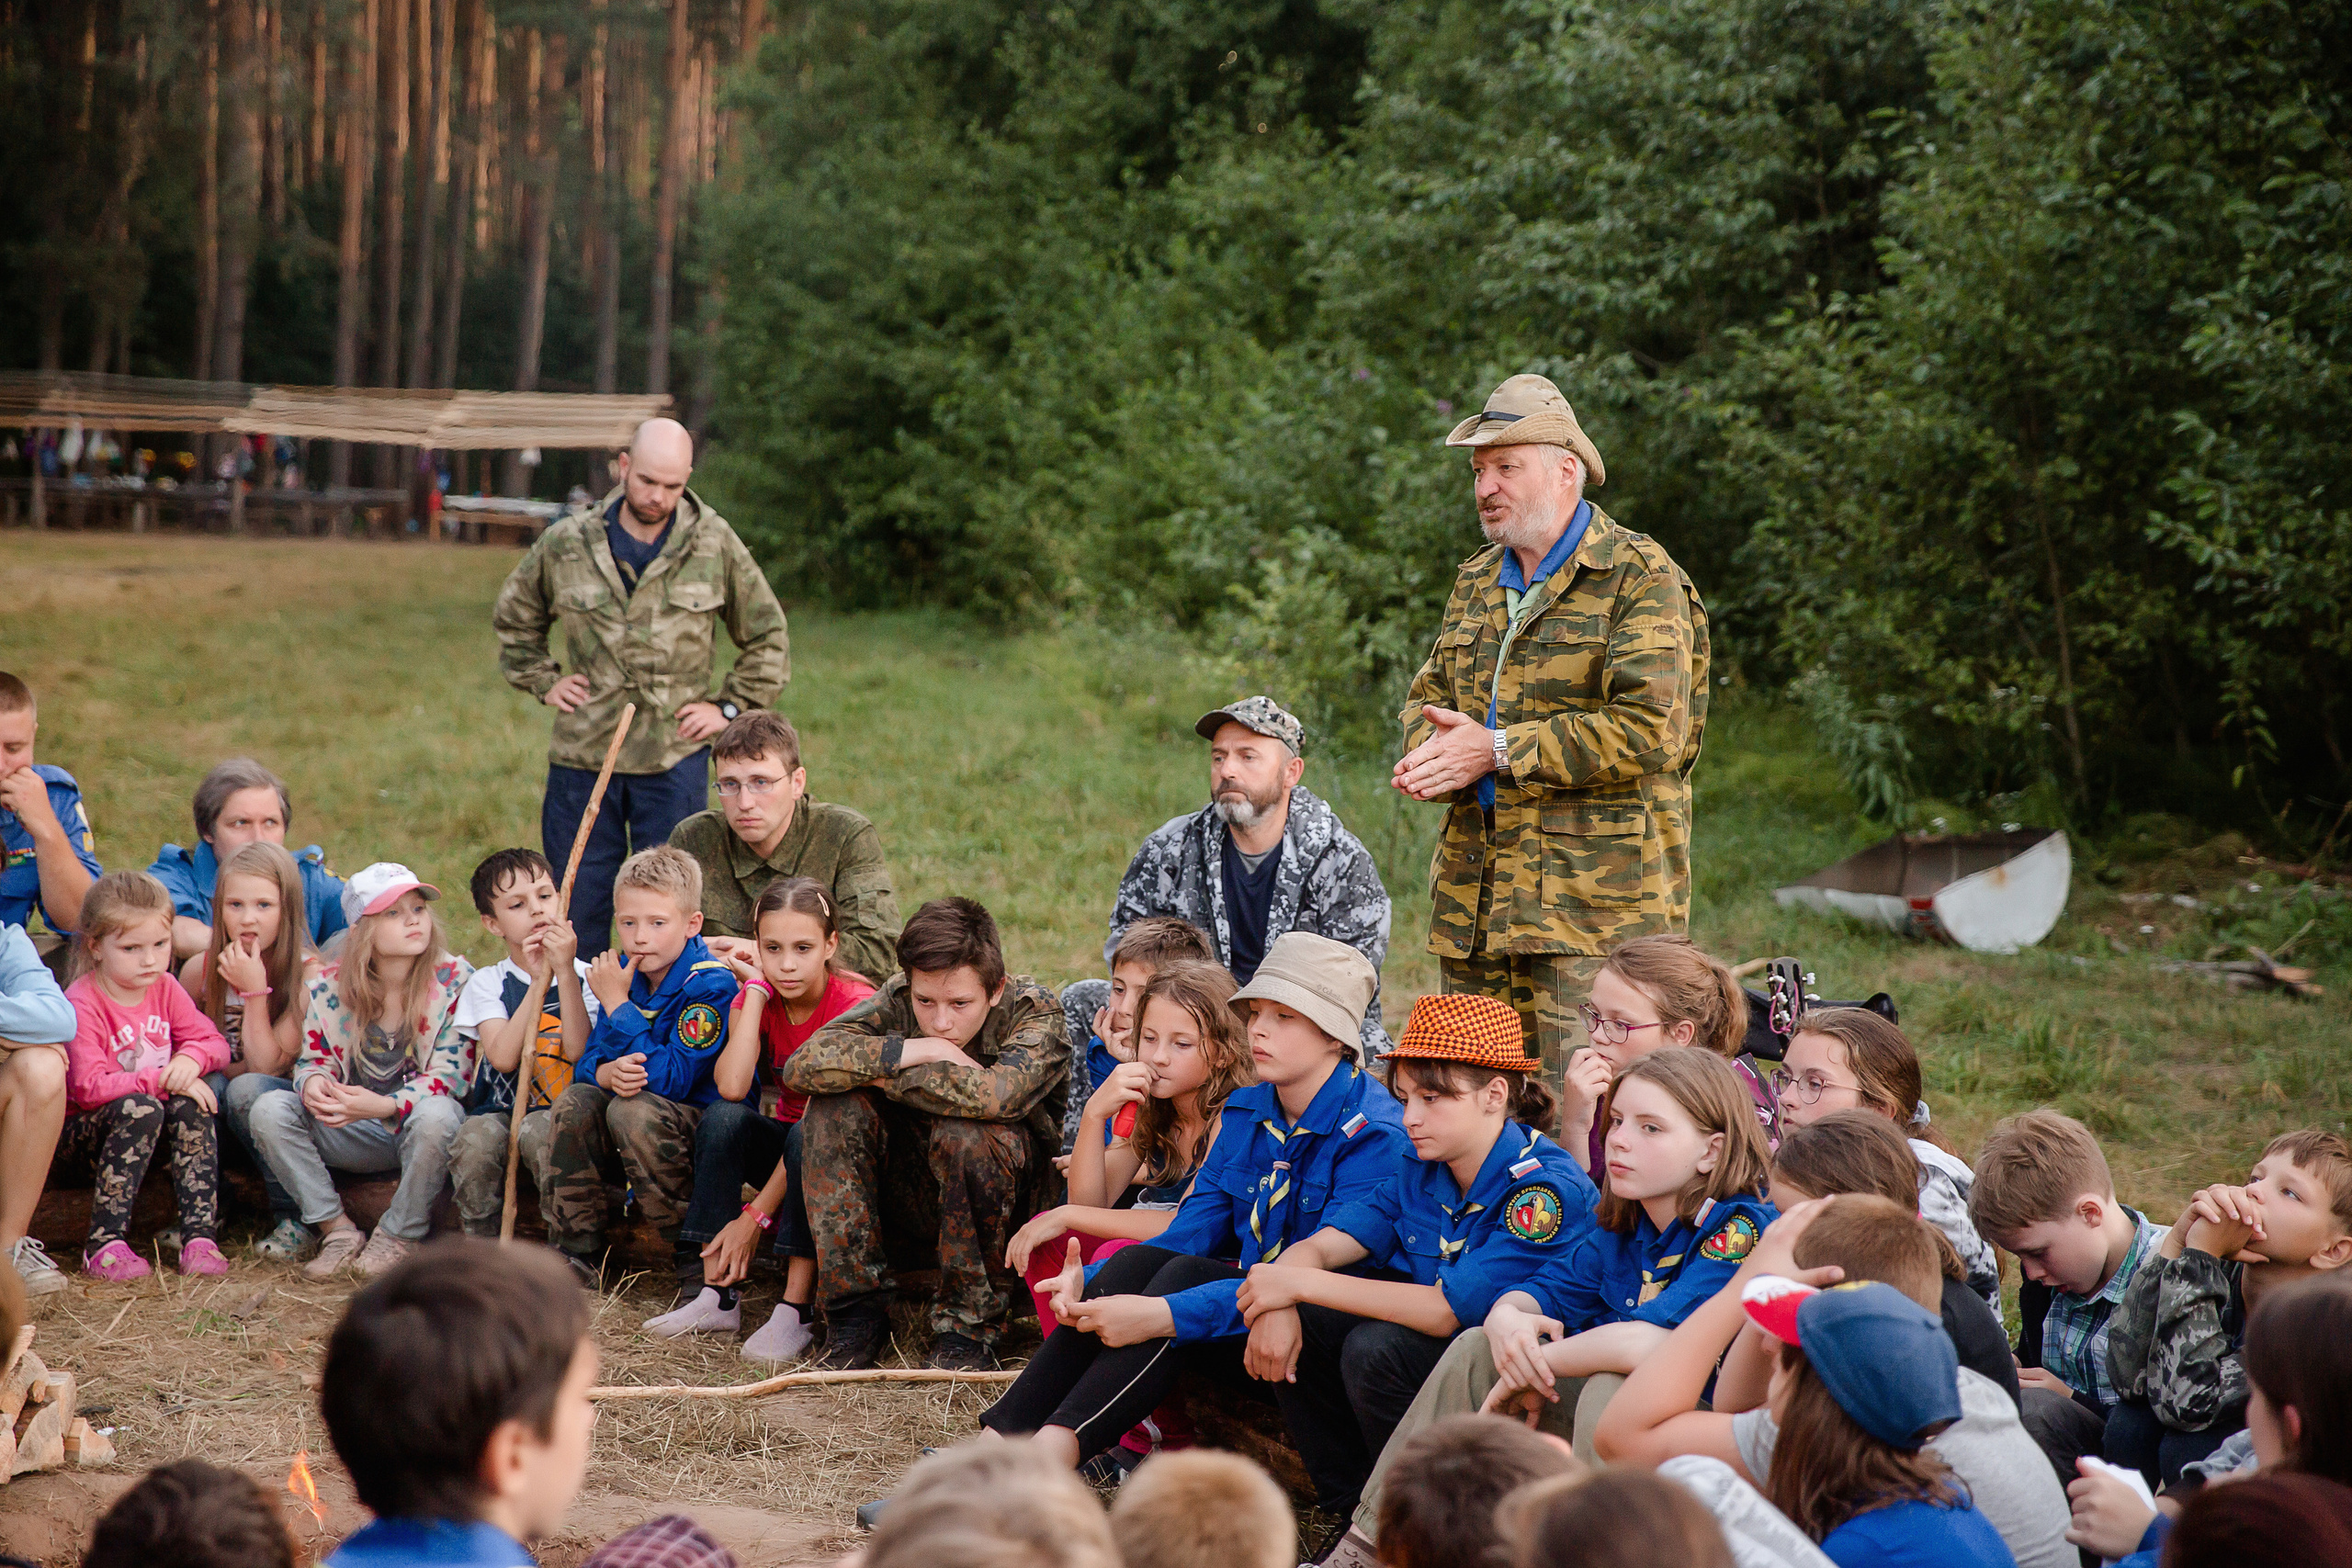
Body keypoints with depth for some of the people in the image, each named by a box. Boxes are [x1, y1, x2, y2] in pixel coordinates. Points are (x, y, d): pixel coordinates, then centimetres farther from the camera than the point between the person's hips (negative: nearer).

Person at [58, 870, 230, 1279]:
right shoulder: (81, 1005, -20)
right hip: (82, 1131, -5)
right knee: (140, 1108, -35)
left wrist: (190, 1059, -21)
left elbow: (215, 1043, 3)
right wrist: (162, 1080, -29)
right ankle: (105, 1245, -34)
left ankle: (200, 1235, -29)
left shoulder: (165, 989, 2)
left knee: (191, 1104, -25)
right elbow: (89, 1088, -28)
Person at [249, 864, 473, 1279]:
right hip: (353, 1133, 3)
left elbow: (450, 1074, -15)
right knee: (270, 1109, -19)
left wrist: (386, 1106, -32)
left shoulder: (455, 981, -11)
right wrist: (313, 1082, -21)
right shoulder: (328, 986, -2)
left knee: (435, 1115, -39)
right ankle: (337, 1229, -11)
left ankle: (400, 1236, -17)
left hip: (421, 1132, -3)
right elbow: (314, 1058, 6)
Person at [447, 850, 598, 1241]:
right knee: (476, 1137, -32)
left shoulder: (583, 976, 5)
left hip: (559, 1112, -1)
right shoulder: (487, 983, 7)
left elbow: (579, 1051, -13)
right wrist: (539, 982, -15)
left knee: (540, 1131, -36)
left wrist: (565, 971, -17)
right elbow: (503, 1057, -11)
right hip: (502, 1113, 1)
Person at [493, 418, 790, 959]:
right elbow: (513, 618, 20)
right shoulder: (566, 543, 1)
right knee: (579, 901, 6)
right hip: (583, 753, 1)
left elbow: (767, 638, 12)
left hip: (676, 757, -1)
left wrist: (730, 707, 4)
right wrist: (543, 682, 9)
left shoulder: (716, 545, 0)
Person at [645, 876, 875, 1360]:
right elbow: (731, 1087, -25)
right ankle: (720, 1296, -24)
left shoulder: (854, 1005, -21)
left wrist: (756, 1215, -27)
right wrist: (757, 988, -20)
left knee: (808, 1135, -36)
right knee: (722, 1118, -25)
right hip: (784, 1145, 5)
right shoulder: (755, 1000, -6)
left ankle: (796, 1310, -34)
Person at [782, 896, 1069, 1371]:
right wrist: (911, 1052, -29)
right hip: (916, 1201, 4)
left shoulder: (1035, 1009, -20)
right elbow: (801, 1065, -24)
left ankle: (970, 1327, -17)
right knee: (835, 1104, -19)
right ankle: (857, 1306, -11)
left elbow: (993, 1094, -41)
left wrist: (886, 1075, -28)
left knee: (964, 1132, -34)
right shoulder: (899, 998, -11)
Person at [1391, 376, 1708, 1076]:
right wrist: (1434, 753, -4)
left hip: (1595, 901, -7)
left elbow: (1649, 730, -16)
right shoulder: (1476, 581, 19)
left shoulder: (1641, 578, -6)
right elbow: (1428, 696, 22)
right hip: (1475, 898, 7)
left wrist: (1498, 750, -16)